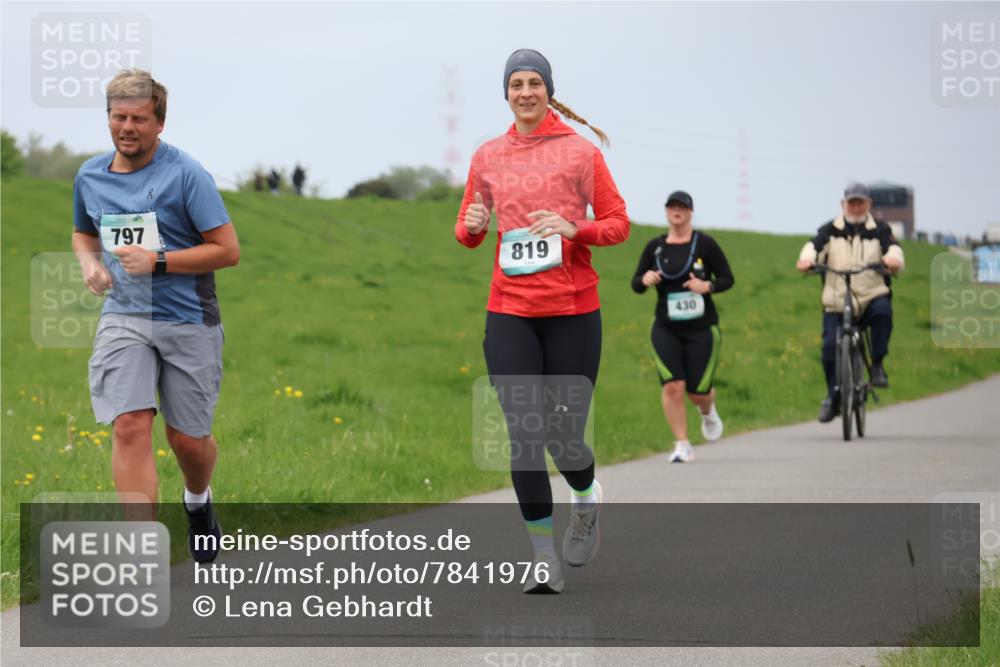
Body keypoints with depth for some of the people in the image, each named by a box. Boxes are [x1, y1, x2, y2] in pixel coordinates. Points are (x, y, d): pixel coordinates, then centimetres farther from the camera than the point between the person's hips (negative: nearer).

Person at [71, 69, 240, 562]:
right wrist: (89, 262, 4)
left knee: (188, 439, 6)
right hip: (123, 316, 3)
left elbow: (228, 250, -10)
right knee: (130, 427, -15)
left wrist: (158, 262, -18)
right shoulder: (90, 176, 7)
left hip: (188, 320, -3)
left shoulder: (186, 174, -9)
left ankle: (198, 501, 43)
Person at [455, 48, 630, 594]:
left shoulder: (581, 151, 2)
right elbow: (467, 235, 18)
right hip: (509, 313, 2)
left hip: (573, 312, -2)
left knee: (564, 437, -1)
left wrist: (574, 229, -15)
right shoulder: (488, 156, 10)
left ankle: (585, 500, 35)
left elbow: (618, 225, 4)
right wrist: (472, 225, -5)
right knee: (524, 435, -7)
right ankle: (544, 558, 2)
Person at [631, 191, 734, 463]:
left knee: (698, 391, 1)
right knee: (673, 386, -12)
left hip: (702, 328, -1)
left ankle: (707, 411, 40)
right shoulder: (655, 246, 4)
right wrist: (645, 279, -15)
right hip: (666, 329, 2)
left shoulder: (705, 244, -3)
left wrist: (708, 286, -19)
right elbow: (636, 285, 8)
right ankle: (682, 446, -3)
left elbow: (727, 278, 1)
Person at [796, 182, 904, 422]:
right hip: (837, 303, 1)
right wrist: (806, 259, -32)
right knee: (830, 346, -13)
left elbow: (893, 248, -8)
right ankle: (833, 396, 8)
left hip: (872, 297, -1)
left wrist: (893, 259, -34)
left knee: (883, 311, -34)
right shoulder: (830, 231, 9)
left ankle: (877, 366, -17)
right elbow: (814, 246, -8)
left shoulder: (880, 230, 9)